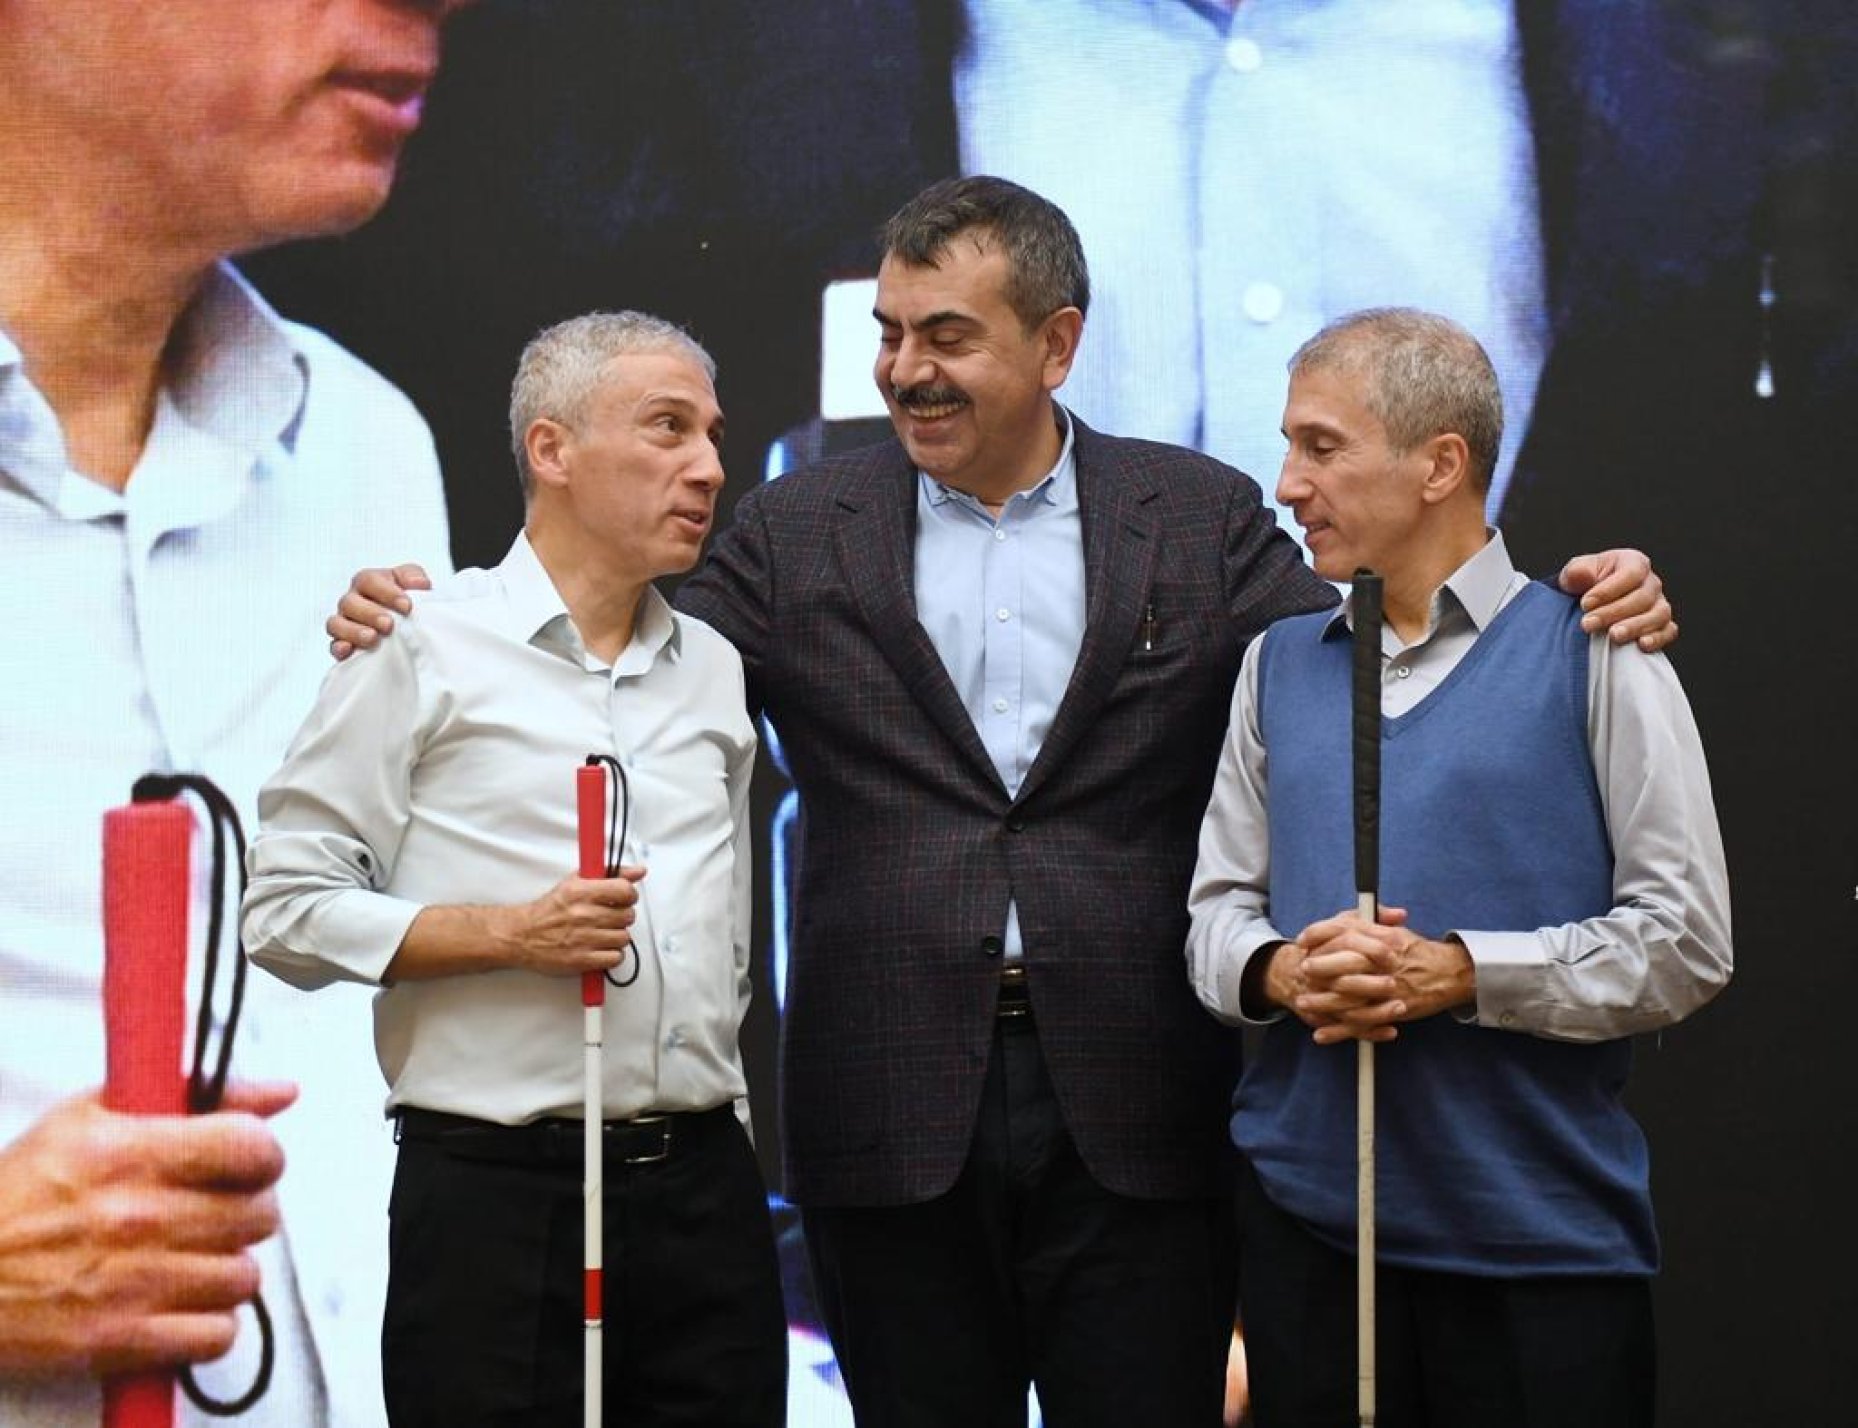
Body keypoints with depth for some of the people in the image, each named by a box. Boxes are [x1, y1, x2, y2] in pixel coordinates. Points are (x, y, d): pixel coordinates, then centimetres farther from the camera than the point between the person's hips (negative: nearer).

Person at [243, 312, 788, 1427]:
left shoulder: (718, 669, 16)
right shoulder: (426, 652, -1)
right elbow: (286, 907, -5)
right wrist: (506, 933, -14)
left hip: (705, 1192, 5)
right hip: (497, 1196, -5)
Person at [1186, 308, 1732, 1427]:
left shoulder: (1591, 654, -1)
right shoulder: (1281, 662, 14)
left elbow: (1687, 941, -7)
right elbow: (1222, 903, 15)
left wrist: (1460, 973, -16)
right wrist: (1277, 972, -8)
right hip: (1306, 1212, 4)